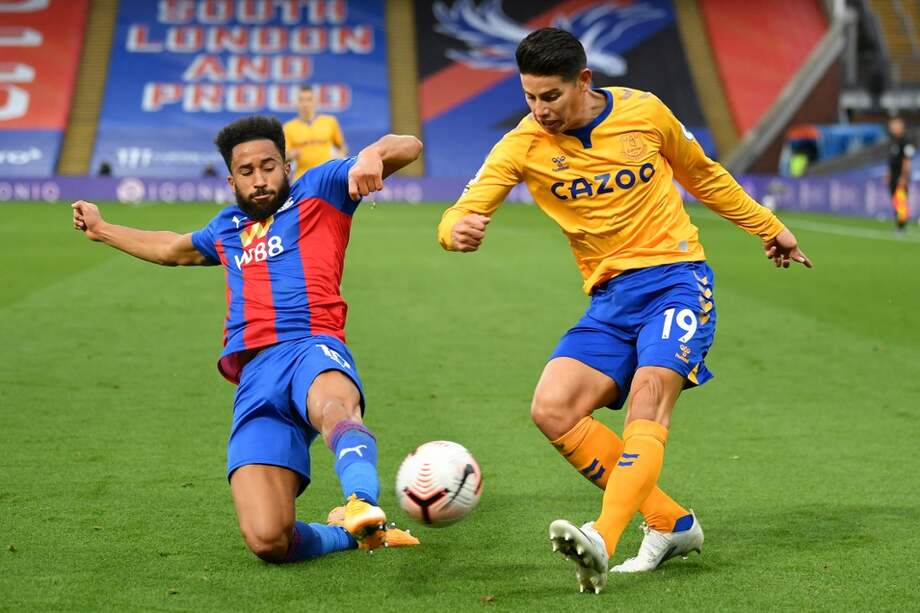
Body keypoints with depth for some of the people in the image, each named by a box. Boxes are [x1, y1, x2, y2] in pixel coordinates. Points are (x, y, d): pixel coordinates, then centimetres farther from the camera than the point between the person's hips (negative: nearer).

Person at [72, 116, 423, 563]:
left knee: (333, 405, -46)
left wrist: (370, 156, -14)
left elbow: (408, 147, 9)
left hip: (312, 347, -4)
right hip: (254, 376, 4)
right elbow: (174, 248, 57)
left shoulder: (319, 190, 18)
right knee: (267, 540, -18)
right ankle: (355, 533, 7)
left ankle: (362, 505, -72)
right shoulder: (227, 228, 34)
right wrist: (102, 230, 68)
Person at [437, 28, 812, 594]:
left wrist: (769, 227, 26)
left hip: (678, 277, -3)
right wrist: (458, 230, -38)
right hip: (610, 299, 3)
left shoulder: (644, 111, -1)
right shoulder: (524, 145, -3)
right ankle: (670, 524, -7)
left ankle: (603, 542, -42)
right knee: (553, 409, -17)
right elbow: (462, 215, -12)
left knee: (648, 393, -27)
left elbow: (702, 174, 17)